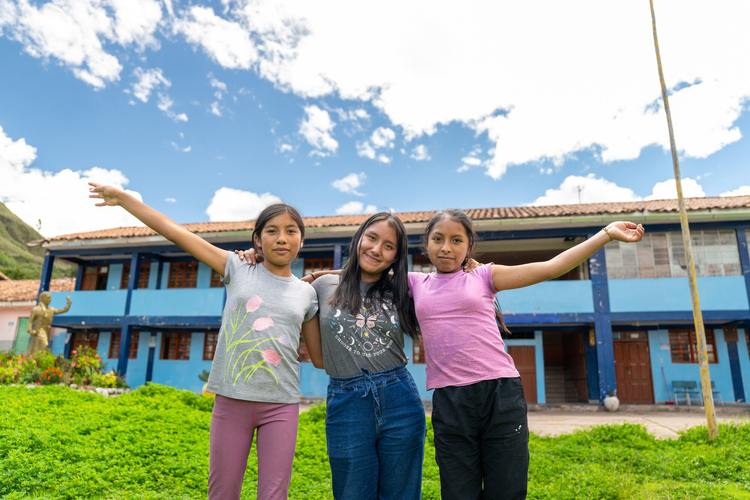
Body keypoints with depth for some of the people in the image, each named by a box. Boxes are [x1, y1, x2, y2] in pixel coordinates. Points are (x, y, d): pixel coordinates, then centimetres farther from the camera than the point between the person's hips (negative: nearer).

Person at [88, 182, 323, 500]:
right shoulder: (237, 269, 2)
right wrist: (123, 198, 3)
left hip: (281, 405, 1)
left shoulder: (306, 294, 5)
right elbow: (177, 233, 1)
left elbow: (320, 358, 11)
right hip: (232, 399, 0)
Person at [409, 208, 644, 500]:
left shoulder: (483, 277, 7)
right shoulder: (416, 284, 12)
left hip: (501, 393, -1)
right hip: (449, 402, 1)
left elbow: (551, 268, 4)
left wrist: (607, 233, 2)